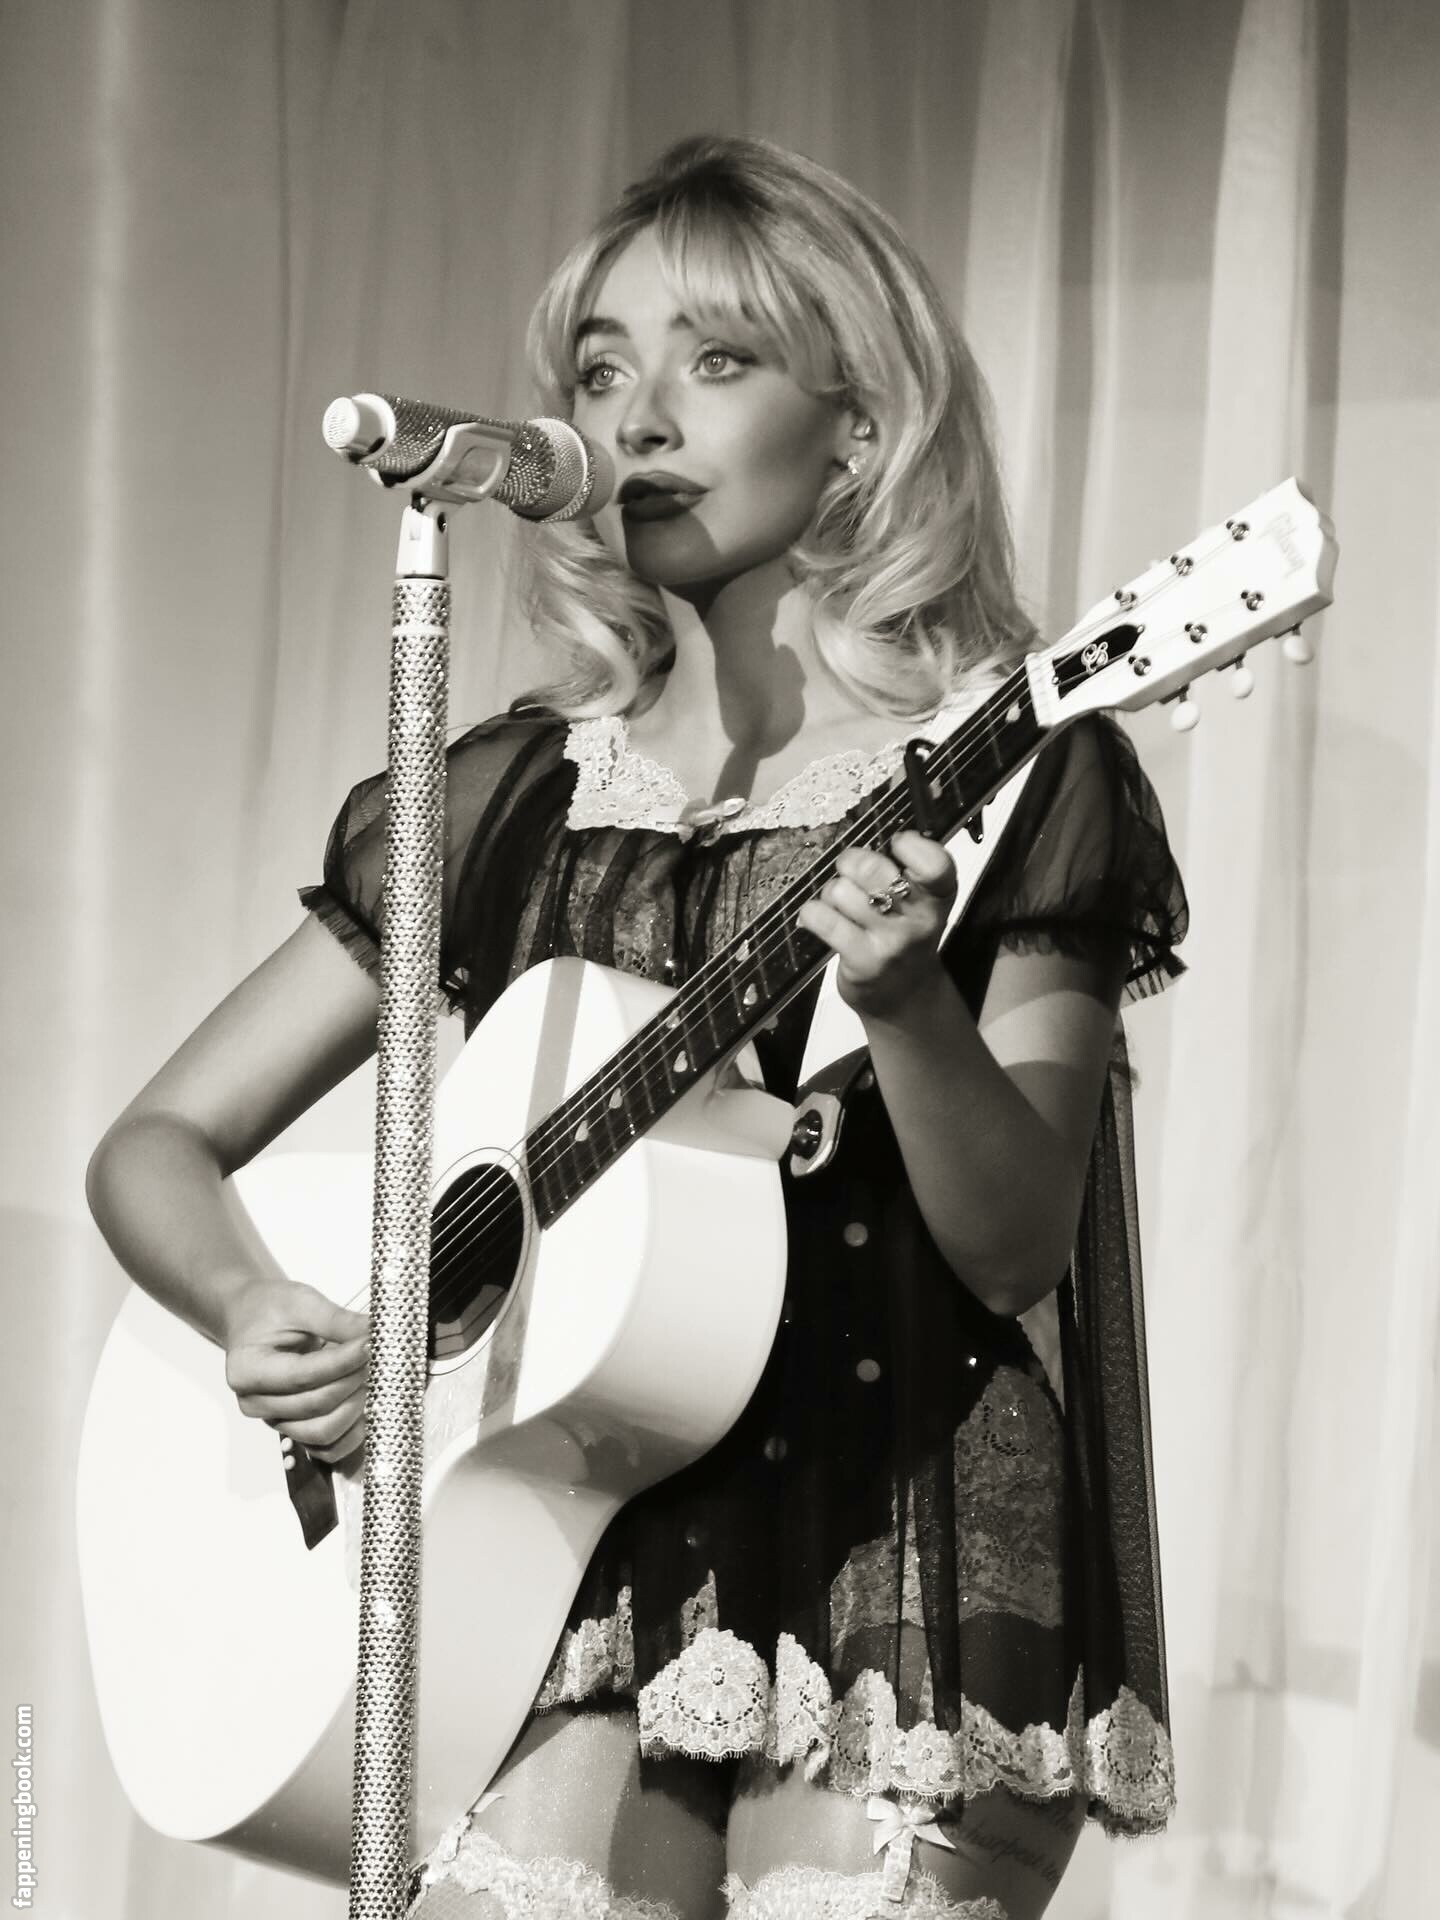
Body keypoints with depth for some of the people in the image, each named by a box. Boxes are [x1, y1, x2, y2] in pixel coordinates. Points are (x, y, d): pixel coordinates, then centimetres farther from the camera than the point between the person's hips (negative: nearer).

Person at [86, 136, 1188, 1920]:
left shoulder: (1013, 775, 1)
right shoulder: (513, 795, 9)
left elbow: (1016, 1249, -8)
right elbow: (157, 1142, 12)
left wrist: (908, 1002, -26)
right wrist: (247, 1306, -8)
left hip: (906, 1547, -2)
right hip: (575, 1532, 2)